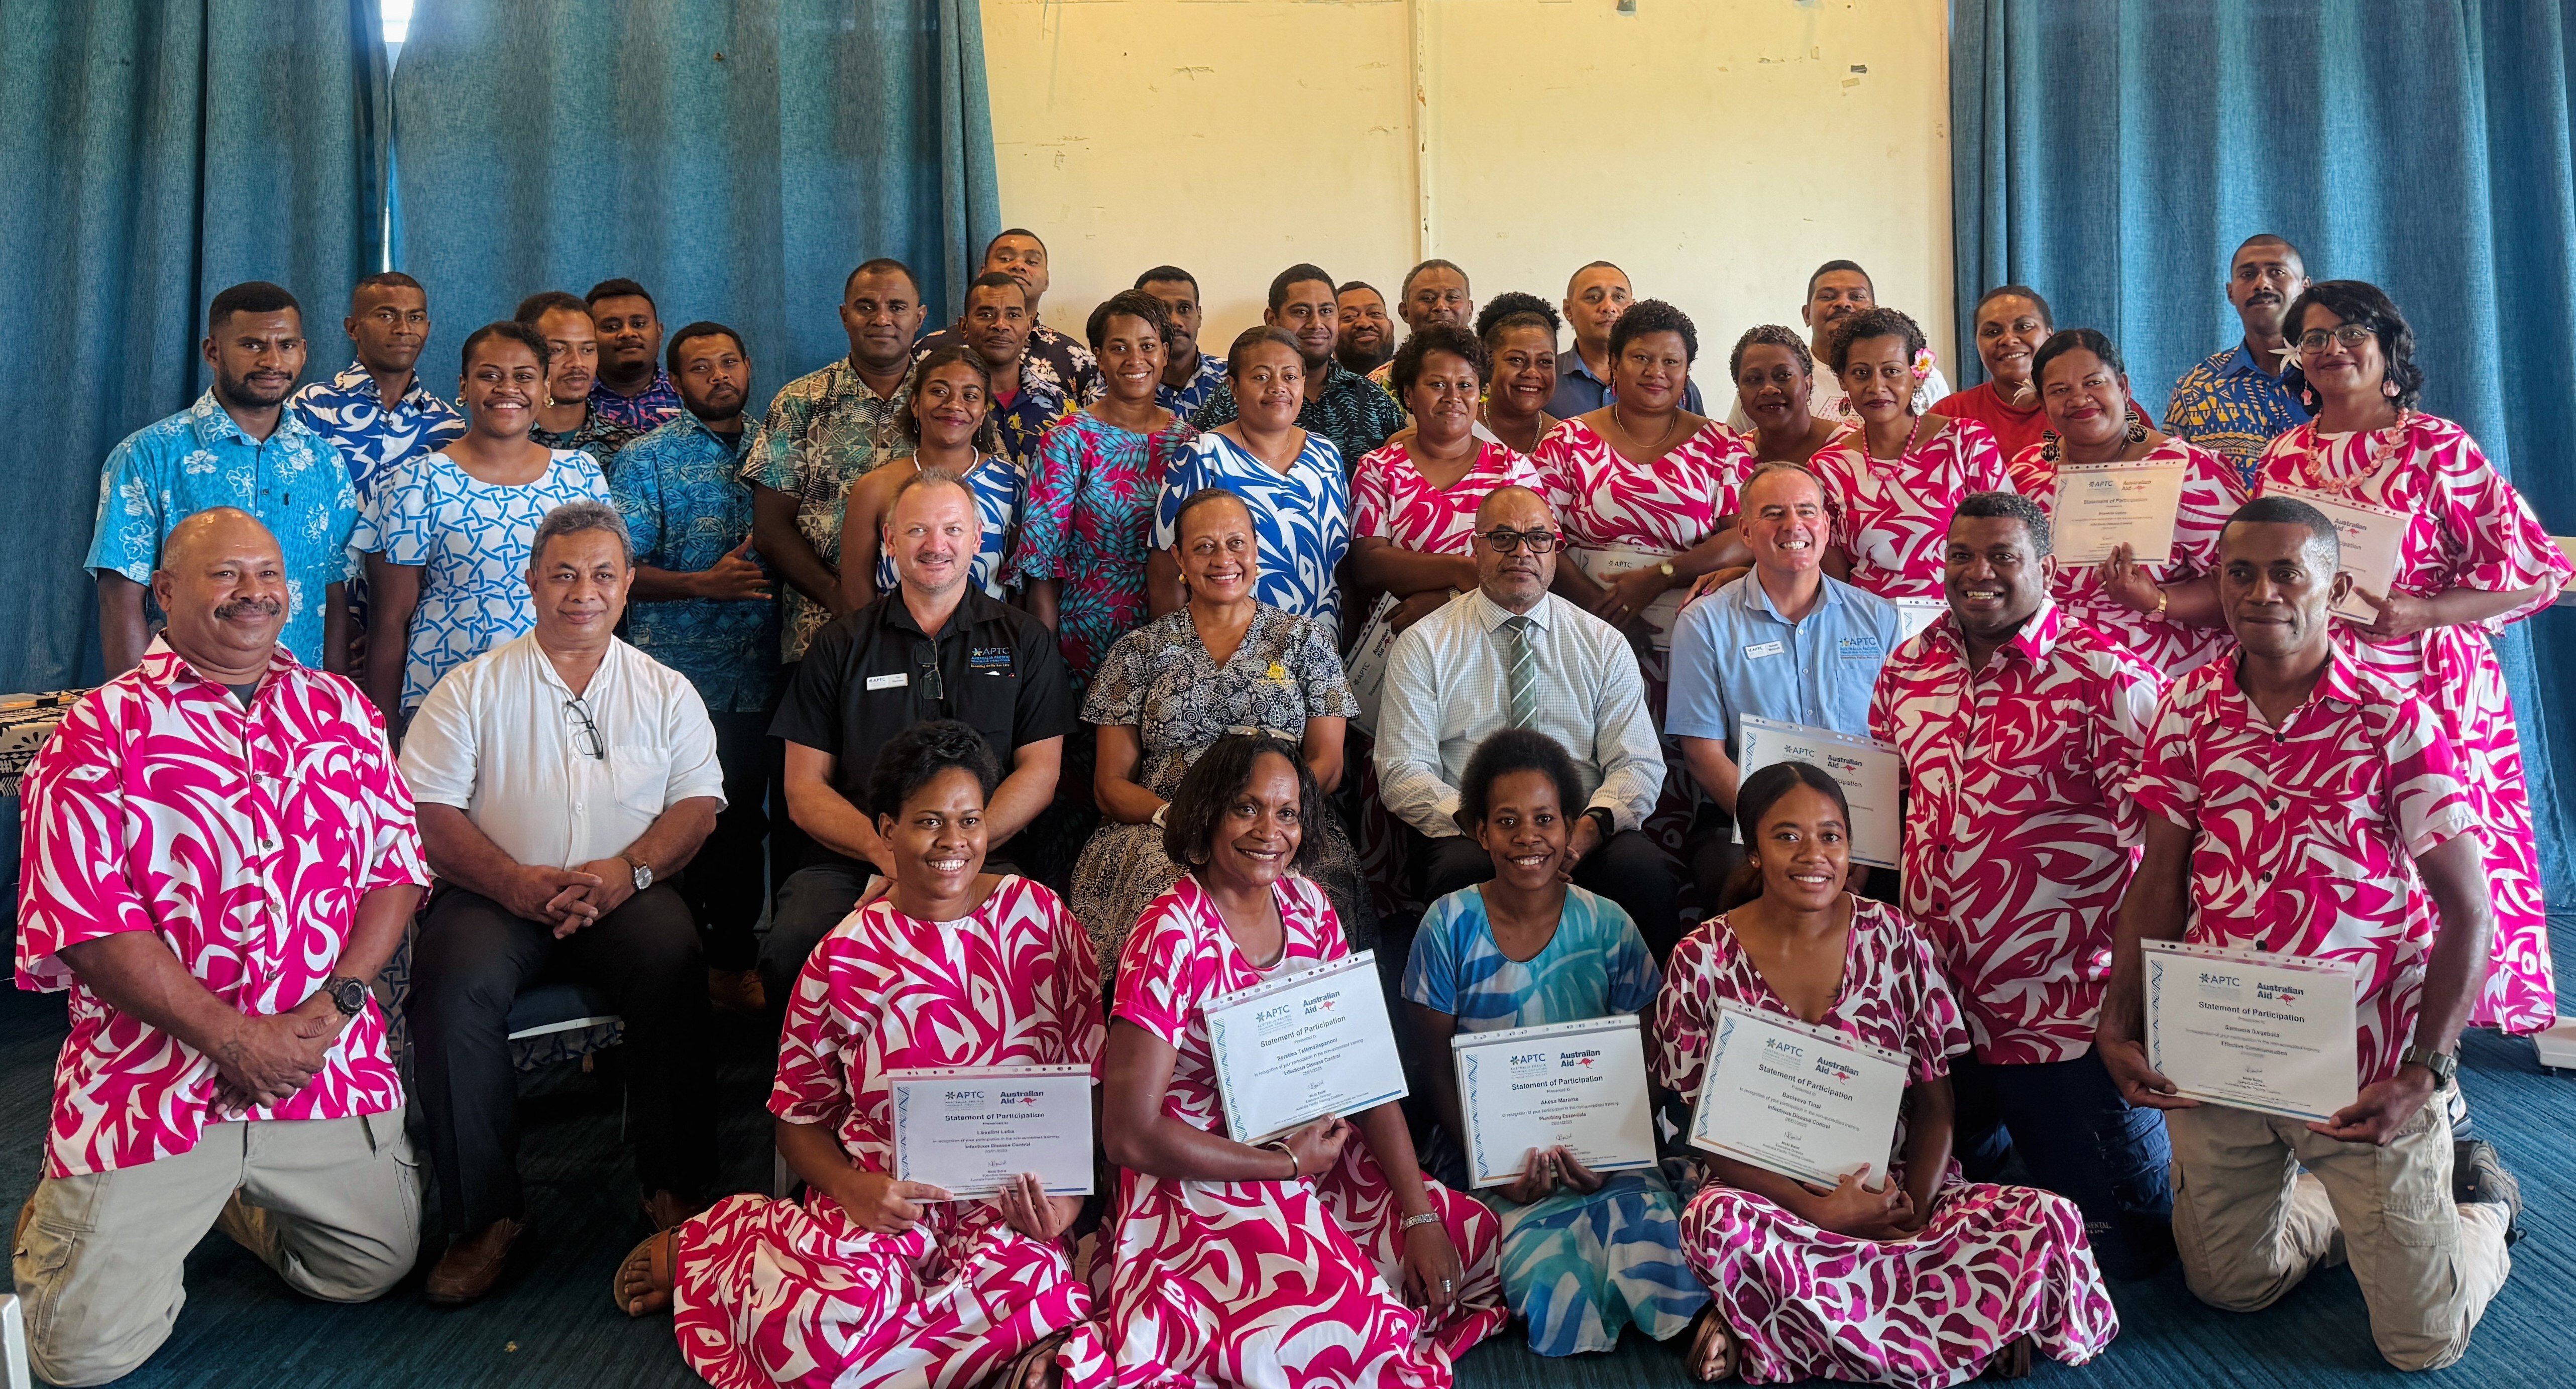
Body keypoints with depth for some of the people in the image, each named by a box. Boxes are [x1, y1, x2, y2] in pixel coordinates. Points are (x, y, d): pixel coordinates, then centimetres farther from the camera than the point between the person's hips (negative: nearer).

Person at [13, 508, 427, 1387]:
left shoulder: (341, 711, 8)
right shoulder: (100, 731, -5)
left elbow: (396, 870, 5)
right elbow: (89, 925, -11)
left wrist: (334, 1002, -11)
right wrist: (236, 1040, -16)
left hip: (330, 1062, 4)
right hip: (153, 1074, -3)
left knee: (376, 1268, 10)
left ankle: (232, 1196, 35)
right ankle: (69, 1212, 30)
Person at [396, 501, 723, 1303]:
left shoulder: (666, 691, 15)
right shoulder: (473, 687, 11)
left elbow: (698, 802, 6)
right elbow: (429, 810, 2)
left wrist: (628, 870, -13)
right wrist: (514, 880, -15)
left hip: (626, 895, 0)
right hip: (496, 895, 0)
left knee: (673, 962, -32)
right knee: (455, 983, -31)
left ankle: (676, 1193, -22)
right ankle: (486, 1214, -19)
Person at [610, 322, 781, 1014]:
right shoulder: (647, 459, 1)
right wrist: (707, 583, -18)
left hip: (759, 677, 4)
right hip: (679, 678, -3)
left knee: (746, 820, 10)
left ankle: (734, 963, 23)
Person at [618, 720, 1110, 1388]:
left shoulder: (1042, 921, 2)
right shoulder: (844, 956, 4)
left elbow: (1092, 1081, 5)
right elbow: (800, 1118, 9)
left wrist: (1067, 1195, -10)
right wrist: (853, 1189, -12)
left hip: (1008, 1203, 0)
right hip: (884, 1194, 1)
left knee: (1028, 1294, -35)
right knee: (810, 1332, -30)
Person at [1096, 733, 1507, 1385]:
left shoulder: (1307, 906, 1)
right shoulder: (1171, 936, -18)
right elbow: (1130, 1134, -20)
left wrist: (1420, 1214, -7)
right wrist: (1288, 1163, -13)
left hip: (1322, 1158, 7)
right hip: (1203, 1185, -7)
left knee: (1476, 1239, -5)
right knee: (1353, 1331, -24)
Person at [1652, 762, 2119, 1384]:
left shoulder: (1895, 941, 0)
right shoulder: (1702, 962, -4)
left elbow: (1934, 1103, 4)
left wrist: (1912, 1207, -14)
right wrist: (1820, 1211, -19)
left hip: (1892, 1190, 3)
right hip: (1771, 1196, -3)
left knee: (2052, 1221, -23)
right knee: (1720, 1224, -37)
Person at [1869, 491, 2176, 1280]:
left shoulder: (2105, 678, -14)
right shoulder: (1908, 668, 5)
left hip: (2064, 1012, -6)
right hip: (1937, 1001, 6)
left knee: (2123, 1243, 7)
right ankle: (2010, 1131, 45)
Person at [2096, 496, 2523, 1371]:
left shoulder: (2397, 724, -10)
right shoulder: (2191, 711, 0)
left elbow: (2468, 910, -9)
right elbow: (2160, 881, 2)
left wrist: (2426, 1073, -17)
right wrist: (2117, 1030, -5)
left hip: (2363, 1072, -3)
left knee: (2424, 1339, 7)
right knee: (2228, 1287, 17)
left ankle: (2480, 1201, 37)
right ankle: (2336, 1204, 45)